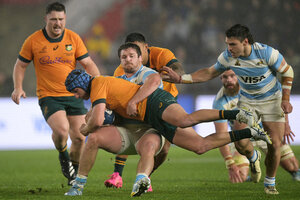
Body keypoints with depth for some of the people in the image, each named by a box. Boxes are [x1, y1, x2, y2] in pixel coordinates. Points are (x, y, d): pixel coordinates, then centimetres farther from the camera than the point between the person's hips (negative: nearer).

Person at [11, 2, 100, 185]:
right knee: (61, 129, -27)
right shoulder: (33, 41, -2)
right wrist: (18, 88, -5)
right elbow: (21, 65, 9)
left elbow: (88, 63, 4)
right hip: (48, 96, -3)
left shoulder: (73, 38, 2)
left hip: (74, 95, 3)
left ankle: (74, 173, 24)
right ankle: (62, 155, 6)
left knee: (79, 137, -1)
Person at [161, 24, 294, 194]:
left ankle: (270, 183, 17)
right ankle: (253, 158, 25)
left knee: (275, 145, -8)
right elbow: (209, 73, -3)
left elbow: (288, 72, -10)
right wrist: (180, 78, -11)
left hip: (272, 100, -2)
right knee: (240, 143, -13)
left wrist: (285, 100, -15)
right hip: (247, 101, 2)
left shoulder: (267, 53, -26)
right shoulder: (228, 57, -18)